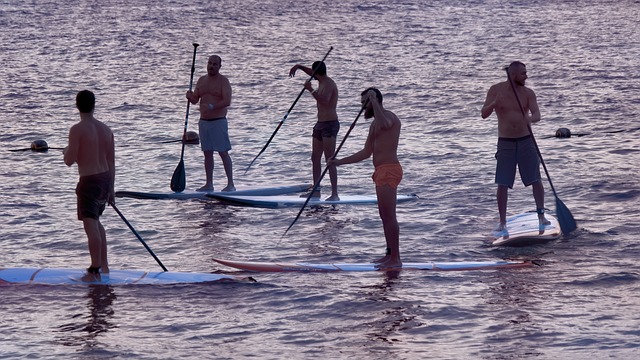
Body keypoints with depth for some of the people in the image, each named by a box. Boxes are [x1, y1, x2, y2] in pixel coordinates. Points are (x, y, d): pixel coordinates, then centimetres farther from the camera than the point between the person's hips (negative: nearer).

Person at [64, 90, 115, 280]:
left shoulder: (77, 130, -13)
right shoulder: (106, 130, 6)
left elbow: (69, 161, -14)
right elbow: (111, 162, 10)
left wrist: (67, 151, 9)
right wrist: (111, 189, 17)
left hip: (89, 182, -7)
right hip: (105, 179, 7)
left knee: (91, 225, -8)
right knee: (95, 221, 24)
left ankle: (95, 271, -11)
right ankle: (103, 264, 27)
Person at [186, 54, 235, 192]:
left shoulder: (223, 81, -6)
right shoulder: (202, 80, 13)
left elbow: (227, 101, -17)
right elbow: (195, 100, 14)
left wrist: (211, 106, -30)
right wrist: (190, 96, -9)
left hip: (218, 121, -6)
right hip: (203, 122, 6)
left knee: (223, 153, -7)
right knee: (207, 153, 8)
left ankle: (230, 184, -5)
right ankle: (209, 184, 13)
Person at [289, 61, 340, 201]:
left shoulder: (328, 84, -14)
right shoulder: (323, 81, 14)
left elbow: (324, 100, -32)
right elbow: (313, 73, 35)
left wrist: (311, 90, -30)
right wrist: (299, 67, 25)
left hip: (330, 124, -10)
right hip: (320, 124, 10)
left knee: (330, 160, -13)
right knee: (315, 158, 11)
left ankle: (335, 194, -15)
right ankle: (316, 191, 15)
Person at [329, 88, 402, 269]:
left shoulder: (390, 117, -9)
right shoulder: (375, 124, 22)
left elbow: (384, 124, -38)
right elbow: (366, 152, 25)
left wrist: (373, 100, -31)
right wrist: (340, 162, 20)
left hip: (389, 171, -11)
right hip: (382, 172, 11)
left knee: (389, 216, -12)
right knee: (385, 215, 14)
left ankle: (395, 259, -12)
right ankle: (390, 254, 20)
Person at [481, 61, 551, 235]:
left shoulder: (528, 93, -2)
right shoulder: (496, 90, -3)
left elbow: (537, 114, -13)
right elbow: (484, 114, -7)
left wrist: (531, 118, -38)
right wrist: (494, 104, -28)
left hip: (526, 141, 1)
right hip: (505, 143, -1)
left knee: (536, 180, 0)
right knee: (502, 184, -5)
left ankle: (541, 215, 15)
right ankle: (502, 222, 2)